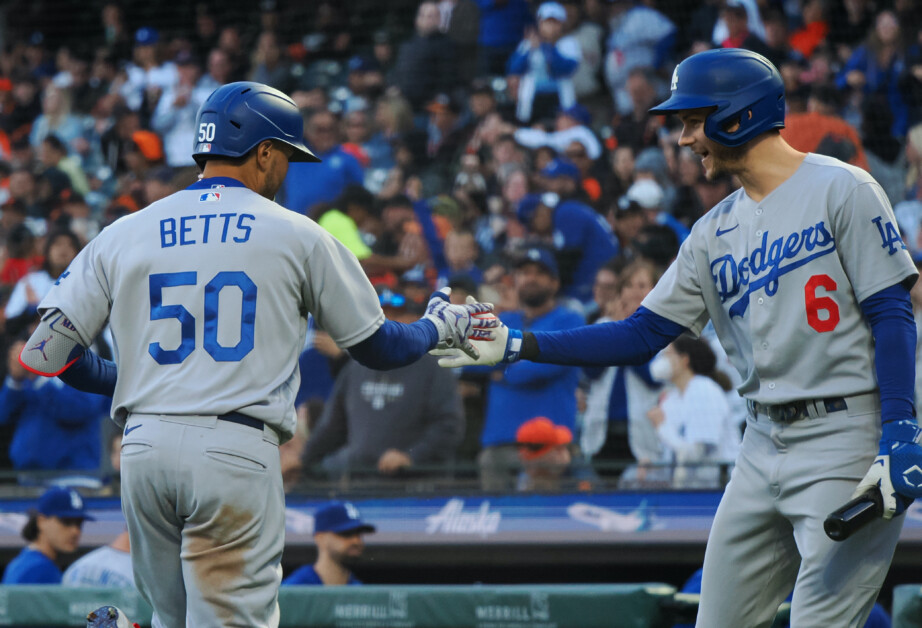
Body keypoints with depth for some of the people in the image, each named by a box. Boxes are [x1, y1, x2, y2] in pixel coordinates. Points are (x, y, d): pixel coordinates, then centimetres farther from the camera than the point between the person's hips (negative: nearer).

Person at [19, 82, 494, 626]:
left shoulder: (123, 235, 11)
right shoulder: (297, 235, 5)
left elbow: (47, 354, 8)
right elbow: (376, 347, 13)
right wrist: (441, 326, 33)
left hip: (143, 449, 4)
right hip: (237, 453, -4)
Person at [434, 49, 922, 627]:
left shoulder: (840, 190, -6)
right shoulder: (716, 232, 15)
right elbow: (641, 337, 13)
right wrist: (517, 346, 5)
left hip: (845, 439, -8)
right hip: (765, 444, 8)